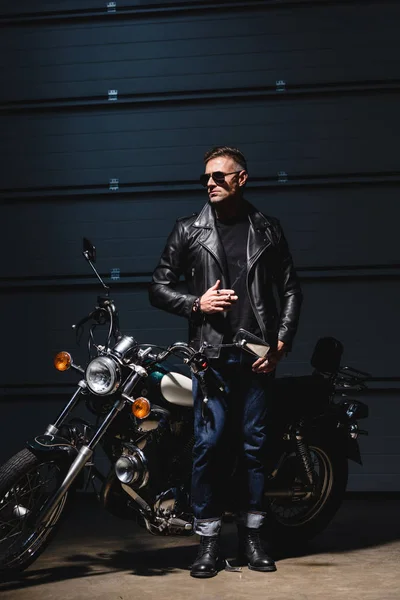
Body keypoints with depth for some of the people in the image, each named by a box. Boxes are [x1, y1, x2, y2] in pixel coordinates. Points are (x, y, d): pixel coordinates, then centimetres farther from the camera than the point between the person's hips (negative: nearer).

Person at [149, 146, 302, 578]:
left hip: (257, 355, 1)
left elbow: (290, 289, 11)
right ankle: (208, 539, 2)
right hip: (211, 352, -1)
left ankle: (251, 535, 15)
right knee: (209, 443, -7)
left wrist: (280, 343, 1)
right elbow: (159, 287, 9)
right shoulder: (188, 230, 8)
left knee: (253, 444, 5)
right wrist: (196, 303, -8)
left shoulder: (267, 230, 11)